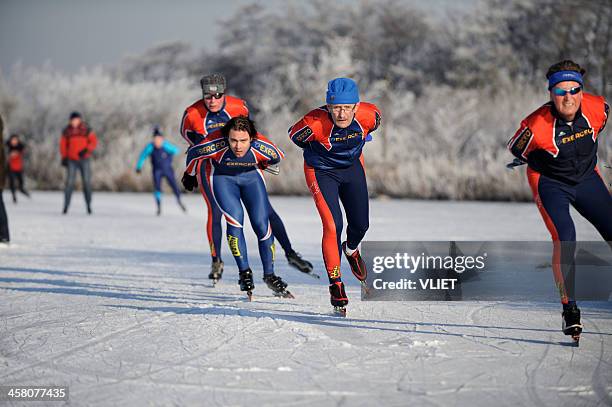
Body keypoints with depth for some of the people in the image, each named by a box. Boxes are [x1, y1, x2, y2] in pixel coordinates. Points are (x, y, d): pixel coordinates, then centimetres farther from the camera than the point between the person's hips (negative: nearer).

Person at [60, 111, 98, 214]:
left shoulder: (86, 130, -3)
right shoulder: (67, 131, 0)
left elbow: (94, 142, -3)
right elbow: (63, 144, 7)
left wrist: (86, 150, -18)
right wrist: (64, 158, 0)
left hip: (84, 160, 0)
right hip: (72, 160, 0)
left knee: (87, 182, -1)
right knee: (69, 183, -8)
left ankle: (88, 205, 10)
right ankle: (66, 205, -3)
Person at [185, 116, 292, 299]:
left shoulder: (261, 145, -31)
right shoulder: (216, 143, -36)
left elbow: (278, 157, -6)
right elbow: (193, 153, -14)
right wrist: (189, 175, 4)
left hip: (251, 176, 2)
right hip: (222, 177, -1)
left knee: (262, 224, -7)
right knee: (235, 219, -21)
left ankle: (269, 275, 7)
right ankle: (244, 272, -7)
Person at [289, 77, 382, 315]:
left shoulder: (368, 115, -27)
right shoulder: (315, 123, -35)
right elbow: (294, 135, -12)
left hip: (353, 167, 4)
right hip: (321, 171, -4)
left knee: (361, 224, 8)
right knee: (333, 226, -16)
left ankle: (351, 250, 45)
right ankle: (336, 285, -5)